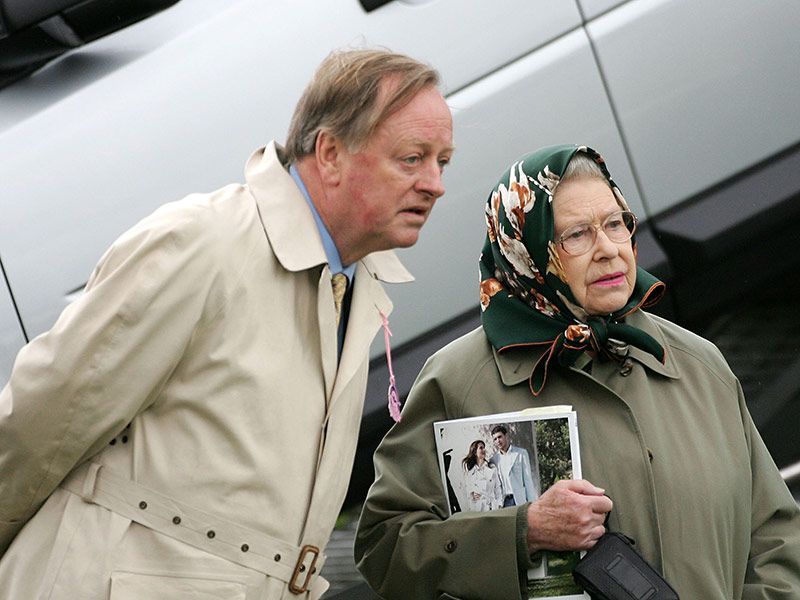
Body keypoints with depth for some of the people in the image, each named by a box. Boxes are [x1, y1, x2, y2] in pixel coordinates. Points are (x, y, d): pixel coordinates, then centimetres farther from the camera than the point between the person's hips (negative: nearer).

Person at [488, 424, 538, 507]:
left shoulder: (521, 453, 6)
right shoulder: (494, 459, 12)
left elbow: (528, 479, 3)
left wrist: (531, 502, -3)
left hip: (520, 500, -2)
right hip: (504, 502, 2)